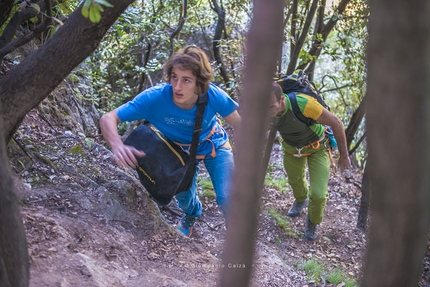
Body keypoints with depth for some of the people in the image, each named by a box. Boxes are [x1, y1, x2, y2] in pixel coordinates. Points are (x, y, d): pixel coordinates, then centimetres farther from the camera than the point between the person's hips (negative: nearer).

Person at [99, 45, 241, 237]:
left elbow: (240, 125, -23)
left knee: (227, 198, -16)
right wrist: (117, 146, -56)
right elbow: (108, 118, -35)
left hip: (214, 145, -1)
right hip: (181, 151, 1)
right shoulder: (154, 98, -38)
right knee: (183, 197, 13)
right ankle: (192, 214, 53)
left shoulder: (214, 96, -37)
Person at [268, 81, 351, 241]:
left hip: (317, 147, -4)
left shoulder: (303, 104, -44)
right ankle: (301, 199, 65)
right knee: (295, 180, 28)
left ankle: (313, 221, 25)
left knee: (318, 193, -10)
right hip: (291, 146, 4)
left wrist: (344, 155, -19)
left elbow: (336, 123, -28)